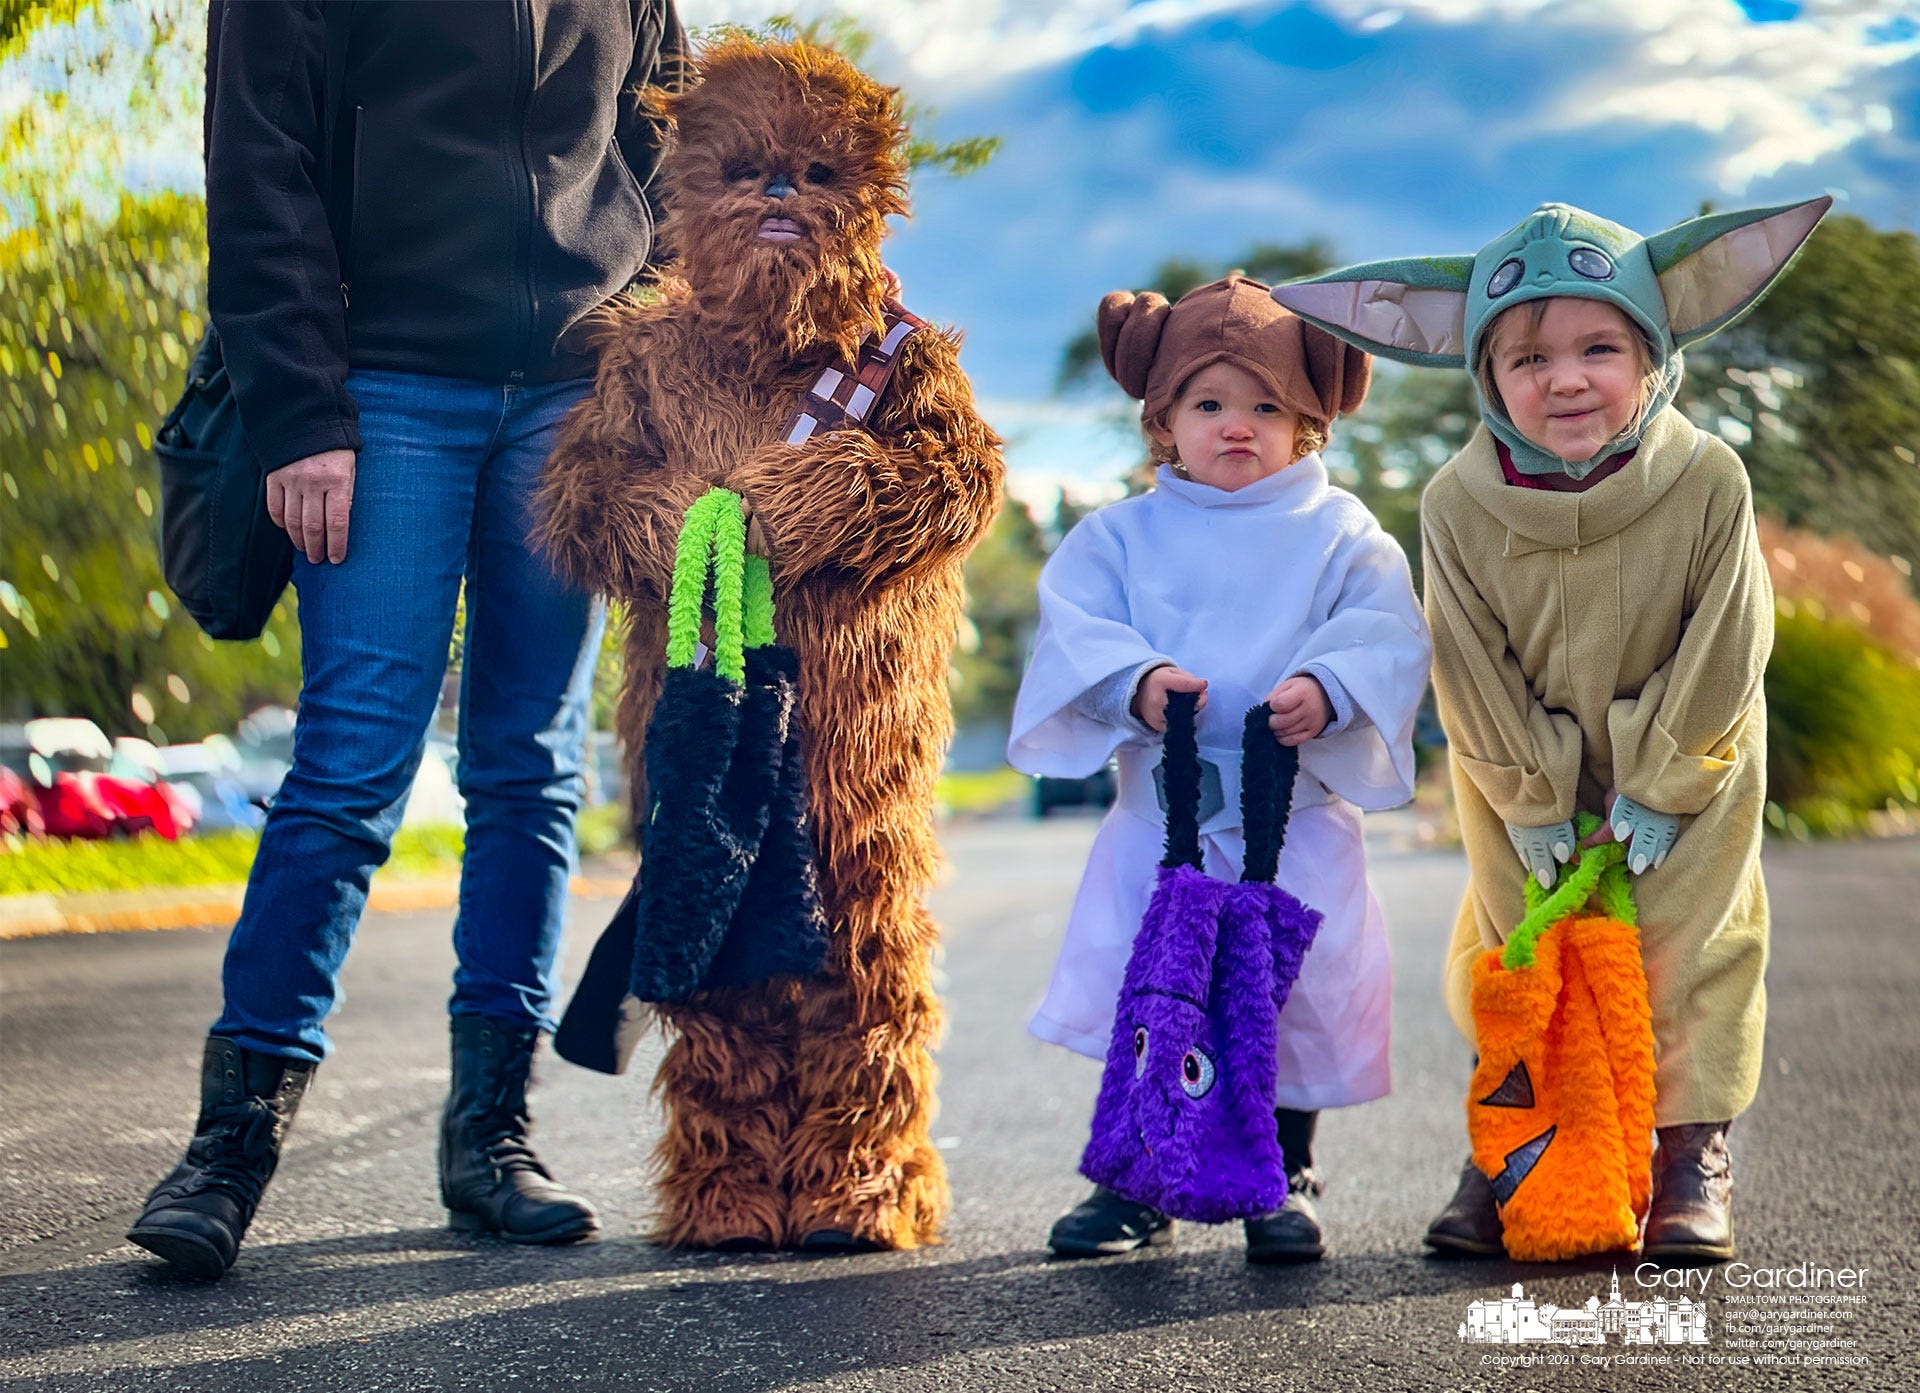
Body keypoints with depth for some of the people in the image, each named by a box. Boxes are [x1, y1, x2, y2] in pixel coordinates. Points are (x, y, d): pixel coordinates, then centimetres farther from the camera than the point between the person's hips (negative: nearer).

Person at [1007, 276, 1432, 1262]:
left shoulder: (1341, 535, 3)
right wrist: (1134, 682, -25)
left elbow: (1387, 635, -8)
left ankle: (1286, 1181, 22)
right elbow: (1073, 626, -6)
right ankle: (1138, 1186, 18)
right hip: (1158, 818, 1)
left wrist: (1328, 688, -27)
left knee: (1302, 1004, 3)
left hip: (1299, 819, -1)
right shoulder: (1123, 534, 6)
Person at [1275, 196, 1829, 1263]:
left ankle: (1694, 1151, 14)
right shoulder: (1459, 504, -20)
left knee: (1692, 944, 2)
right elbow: (1473, 669, -12)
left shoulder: (1708, 481, -23)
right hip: (1526, 767, 1)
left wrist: (1659, 786, -14)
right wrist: (1533, 799, -11)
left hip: (1688, 757, -1)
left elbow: (1723, 651, -16)